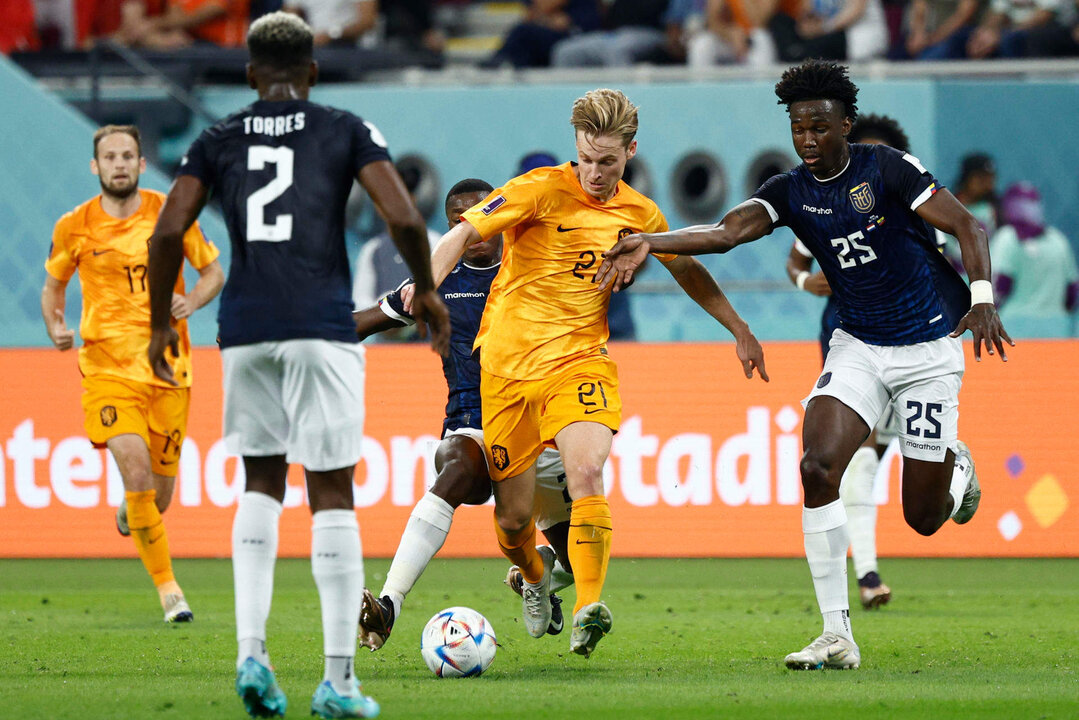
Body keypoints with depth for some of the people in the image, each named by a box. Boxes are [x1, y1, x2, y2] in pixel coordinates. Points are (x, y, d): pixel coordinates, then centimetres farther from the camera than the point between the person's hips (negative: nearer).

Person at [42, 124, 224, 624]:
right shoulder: (74, 227, 0)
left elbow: (214, 271, 11)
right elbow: (53, 286, 16)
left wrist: (191, 301, -11)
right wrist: (55, 327, -4)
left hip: (168, 365, 2)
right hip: (108, 368, -2)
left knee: (159, 489, 6)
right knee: (137, 477, -19)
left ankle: (130, 513, 45)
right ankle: (167, 587, -7)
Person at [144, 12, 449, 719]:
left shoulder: (217, 141, 10)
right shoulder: (347, 131, 5)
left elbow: (168, 233, 1)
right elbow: (404, 218, -6)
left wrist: (161, 322, 12)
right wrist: (426, 289, 10)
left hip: (246, 329, 2)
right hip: (323, 327, -2)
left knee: (262, 482, 18)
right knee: (332, 493, 1)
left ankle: (252, 650, 1)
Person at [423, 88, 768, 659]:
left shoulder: (640, 215, 6)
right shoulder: (543, 190, -7)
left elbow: (688, 271, 25)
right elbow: (464, 235, -10)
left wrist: (740, 331, 29)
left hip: (579, 361, 1)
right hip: (507, 364, -1)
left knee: (587, 472, -28)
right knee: (512, 517, 3)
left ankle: (588, 610, -30)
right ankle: (534, 574, 38)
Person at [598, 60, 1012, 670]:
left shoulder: (888, 170, -12)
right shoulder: (791, 192, -2)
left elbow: (967, 226, -10)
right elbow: (726, 232, -17)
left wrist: (982, 299, -25)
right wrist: (649, 244, -33)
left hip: (931, 349, -3)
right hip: (859, 345, 3)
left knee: (924, 517, 0)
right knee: (818, 467, -22)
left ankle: (956, 463, 41)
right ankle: (838, 638, -17)